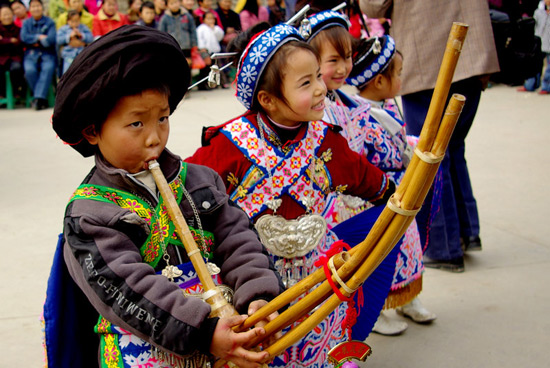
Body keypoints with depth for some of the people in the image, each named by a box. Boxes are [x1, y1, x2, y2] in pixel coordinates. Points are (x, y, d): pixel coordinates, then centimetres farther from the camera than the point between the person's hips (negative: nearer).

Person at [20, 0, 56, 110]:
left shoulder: (49, 22, 8)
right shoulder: (26, 23, 15)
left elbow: (51, 39, -6)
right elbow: (24, 37, -1)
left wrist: (35, 41, 0)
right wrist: (40, 37, -6)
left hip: (47, 54, -1)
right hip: (31, 54, 2)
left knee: (48, 69, -34)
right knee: (29, 70, -30)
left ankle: (38, 98, -35)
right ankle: (42, 98, -21)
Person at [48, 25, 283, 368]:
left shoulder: (198, 180, 7)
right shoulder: (88, 214, -6)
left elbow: (237, 241, 3)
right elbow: (126, 290, -16)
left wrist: (258, 297, -16)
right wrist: (203, 332, -24)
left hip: (222, 324, 3)